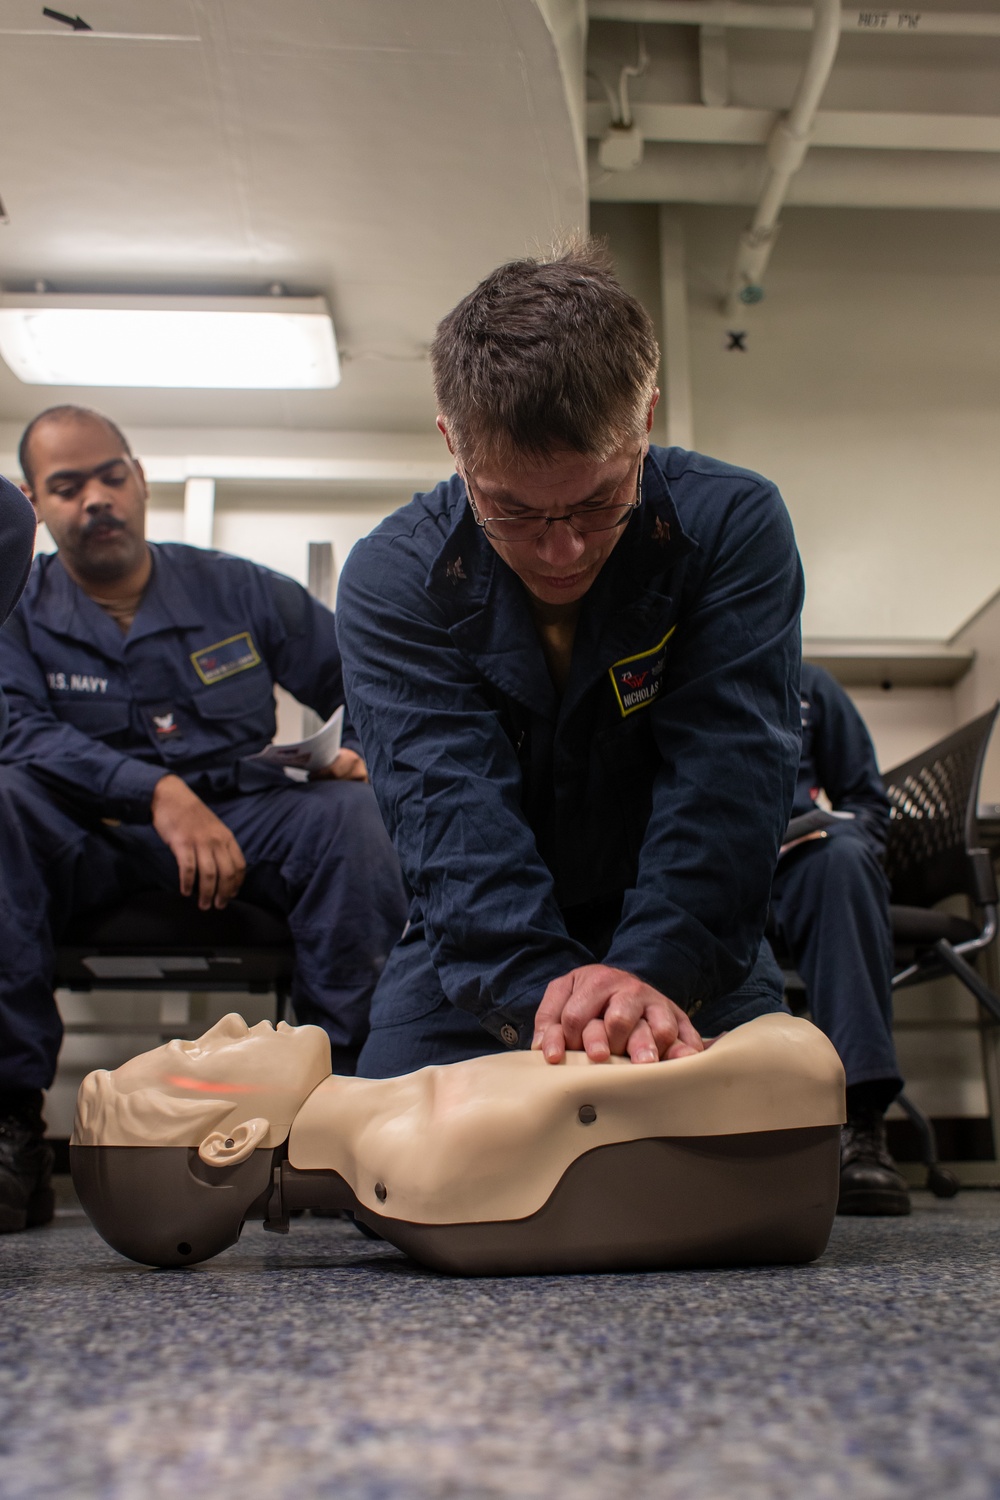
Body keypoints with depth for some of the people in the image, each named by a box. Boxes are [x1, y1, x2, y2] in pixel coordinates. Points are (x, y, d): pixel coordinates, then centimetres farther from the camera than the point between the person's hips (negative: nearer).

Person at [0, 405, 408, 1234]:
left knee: (355, 816, -28)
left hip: (243, 820, 1)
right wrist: (158, 792, -26)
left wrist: (362, 750, -9)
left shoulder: (239, 591, 12)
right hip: (91, 837, -1)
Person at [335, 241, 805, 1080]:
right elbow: (449, 804, -25)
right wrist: (539, 986, -42)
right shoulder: (391, 580, -14)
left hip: (685, 952, 0)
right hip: (474, 951, 1)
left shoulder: (734, 527, -14)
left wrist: (654, 966, -38)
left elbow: (725, 769, -23)